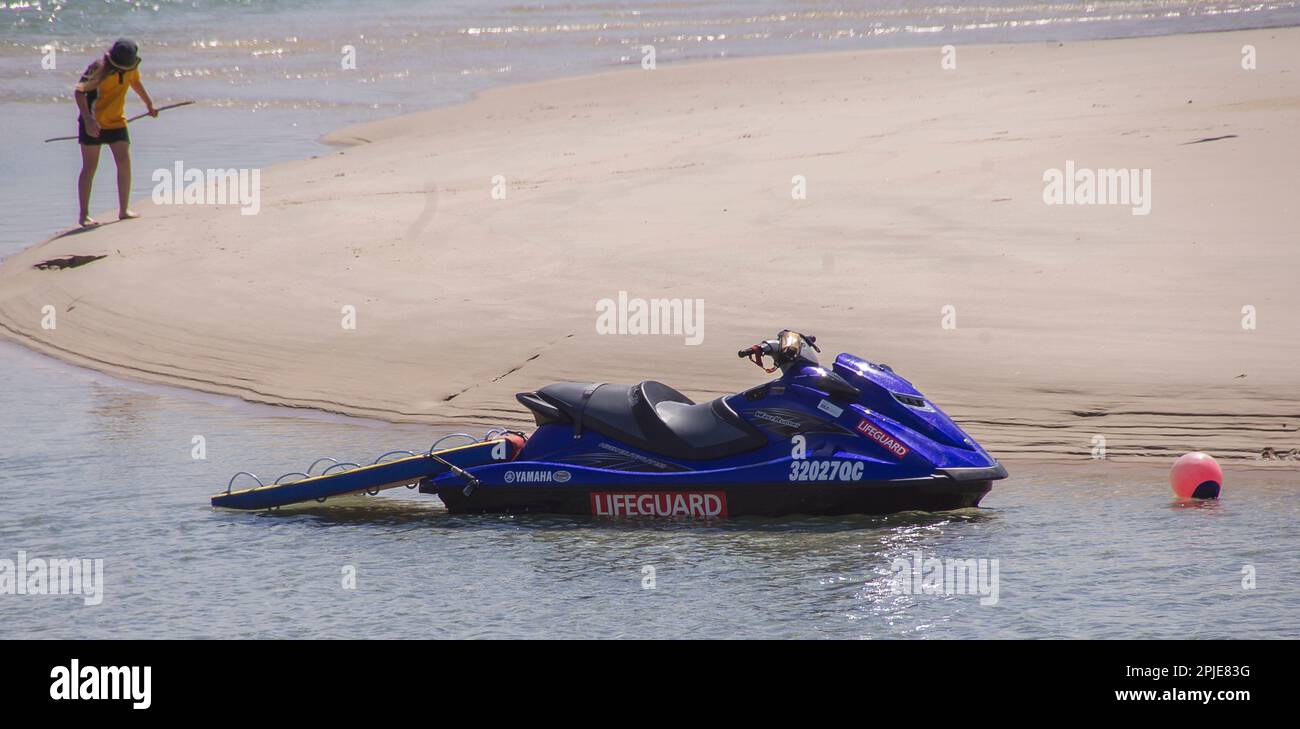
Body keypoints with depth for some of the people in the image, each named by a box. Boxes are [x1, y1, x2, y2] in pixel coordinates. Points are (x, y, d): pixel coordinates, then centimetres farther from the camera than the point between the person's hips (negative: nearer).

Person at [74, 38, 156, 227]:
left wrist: (149, 105, 32)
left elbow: (135, 82, 19)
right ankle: (84, 215, 1)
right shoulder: (98, 69, -22)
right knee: (90, 167, -3)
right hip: (94, 124, -5)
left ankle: (124, 210, 6)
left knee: (124, 162, -4)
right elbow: (79, 92, -22)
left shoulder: (132, 68, -3)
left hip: (116, 121, 5)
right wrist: (88, 119, -32)